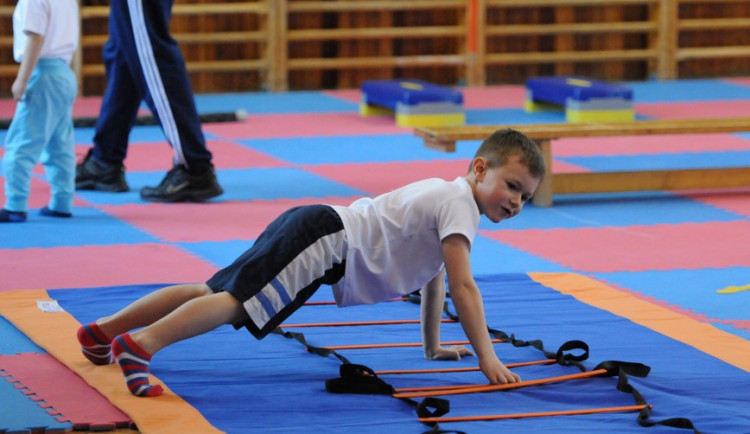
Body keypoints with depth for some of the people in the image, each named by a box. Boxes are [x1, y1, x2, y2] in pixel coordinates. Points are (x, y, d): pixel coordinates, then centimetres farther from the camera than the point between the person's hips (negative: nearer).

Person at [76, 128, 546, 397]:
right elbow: (463, 286, -15)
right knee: (237, 301, -26)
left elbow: (434, 277, 33)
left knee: (214, 291, 11)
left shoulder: (444, 195, 23)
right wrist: (487, 357, -14)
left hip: (317, 232, 10)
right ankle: (141, 344, -44)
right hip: (326, 240, -10)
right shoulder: (459, 203, -8)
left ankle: (104, 329, 13)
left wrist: (433, 345, 37)